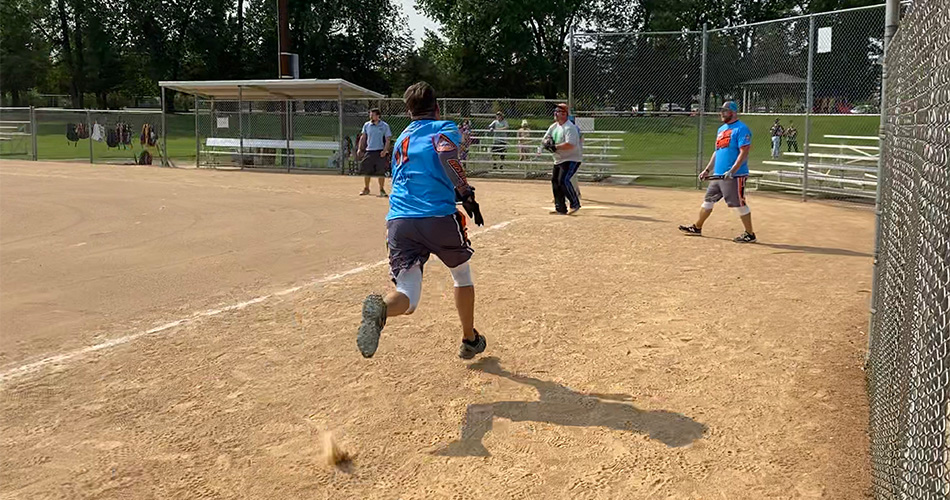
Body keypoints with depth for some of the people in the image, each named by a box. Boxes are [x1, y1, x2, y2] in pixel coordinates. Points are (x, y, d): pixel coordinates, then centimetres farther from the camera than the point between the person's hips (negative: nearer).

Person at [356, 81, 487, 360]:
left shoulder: (402, 138, 26)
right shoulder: (444, 128, 8)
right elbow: (447, 155, -16)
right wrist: (467, 195, -12)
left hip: (398, 221, 4)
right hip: (439, 216, -4)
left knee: (408, 297, -4)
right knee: (462, 274, 24)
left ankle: (380, 308, -39)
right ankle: (469, 340, 34)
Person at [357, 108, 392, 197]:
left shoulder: (384, 126, -2)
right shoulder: (366, 125, 7)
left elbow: (388, 139, -3)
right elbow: (363, 137, 14)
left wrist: (385, 150, -15)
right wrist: (359, 148, 5)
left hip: (380, 152, -3)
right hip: (368, 151, 3)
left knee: (381, 172, -2)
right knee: (366, 170, 5)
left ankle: (382, 189, 10)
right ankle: (366, 189, 19)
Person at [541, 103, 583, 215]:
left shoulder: (570, 128, -19)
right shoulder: (553, 126, 9)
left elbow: (570, 145, -31)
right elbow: (544, 139, 11)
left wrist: (555, 147, -29)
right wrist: (546, 142, -13)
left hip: (572, 159, -9)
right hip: (558, 160, 10)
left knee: (563, 180, -22)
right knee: (555, 181, 8)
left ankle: (575, 204, -11)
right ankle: (560, 208, 16)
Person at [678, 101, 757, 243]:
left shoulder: (741, 129, -10)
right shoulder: (721, 129, 18)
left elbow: (744, 152, -17)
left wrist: (732, 171, -25)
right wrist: (707, 169, 19)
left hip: (735, 175, -9)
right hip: (718, 175, 9)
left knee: (739, 204, -6)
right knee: (708, 200, 14)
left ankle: (750, 234, 2)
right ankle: (697, 228, 24)